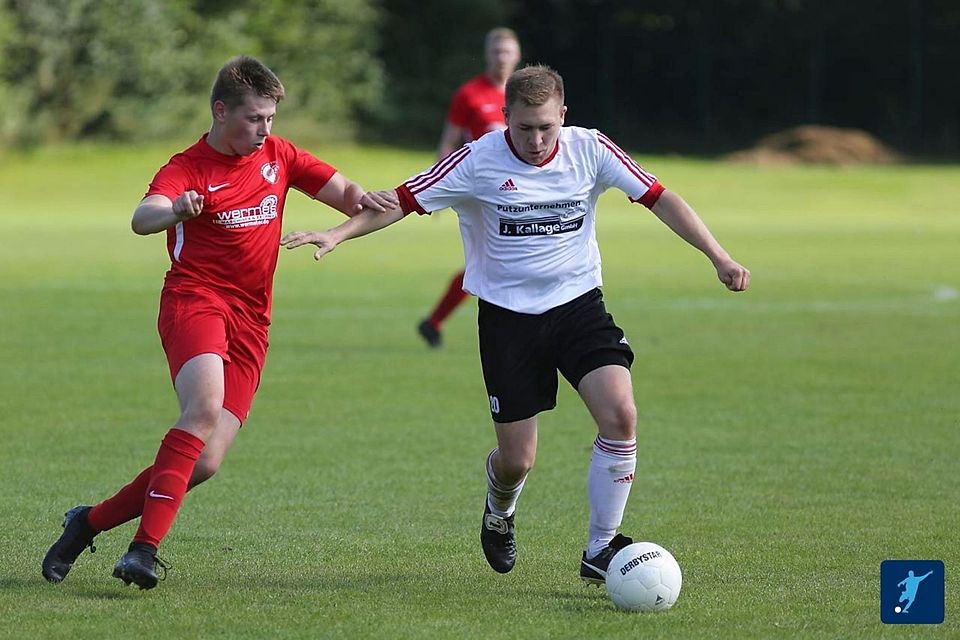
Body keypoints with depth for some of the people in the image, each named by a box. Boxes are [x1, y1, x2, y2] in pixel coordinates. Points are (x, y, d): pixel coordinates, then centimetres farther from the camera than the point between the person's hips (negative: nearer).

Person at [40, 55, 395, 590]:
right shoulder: (188, 169, -5)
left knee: (205, 464, -7)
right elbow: (142, 219, -24)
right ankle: (146, 547, -35)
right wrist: (174, 210, -48)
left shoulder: (277, 155, 13)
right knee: (205, 408, -33)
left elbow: (344, 193, 17)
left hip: (250, 325, 5)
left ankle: (90, 522, 11)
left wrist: (361, 198, -9)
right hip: (195, 301, -5)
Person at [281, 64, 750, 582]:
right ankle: (498, 511, 39)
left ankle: (600, 551, -8)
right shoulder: (478, 162, -11)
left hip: (578, 303, 2)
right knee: (516, 461, -1)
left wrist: (718, 257, -8)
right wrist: (337, 234, -20)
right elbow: (403, 202, -8)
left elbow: (659, 199, -2)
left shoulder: (590, 150, -6)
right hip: (508, 315, -1)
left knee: (620, 414, -21)